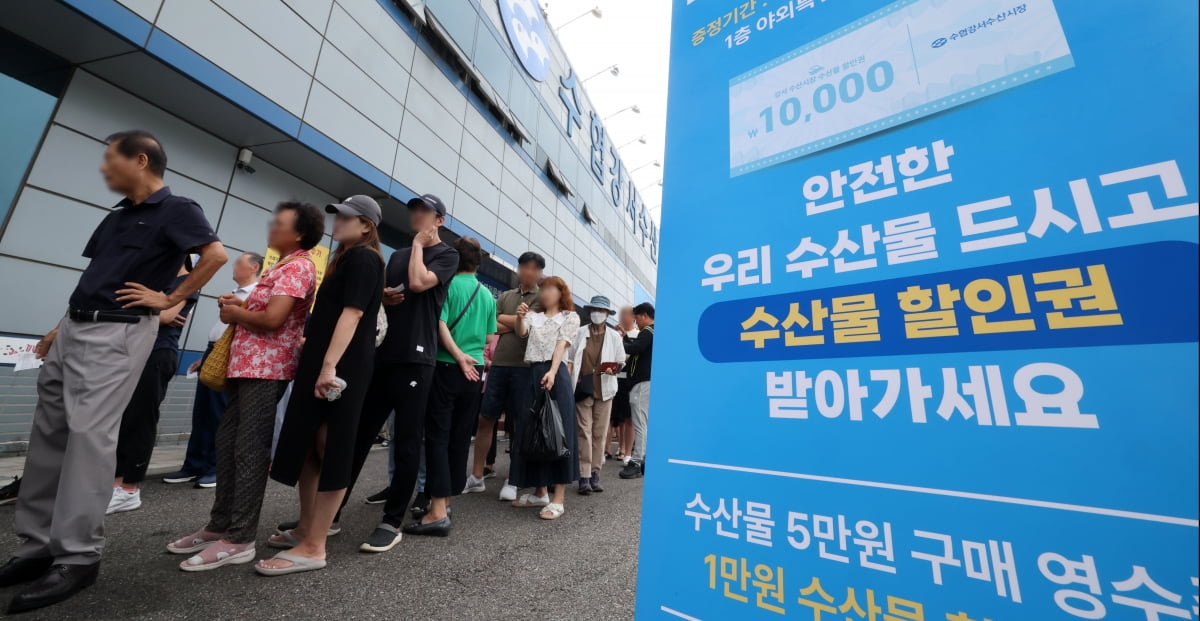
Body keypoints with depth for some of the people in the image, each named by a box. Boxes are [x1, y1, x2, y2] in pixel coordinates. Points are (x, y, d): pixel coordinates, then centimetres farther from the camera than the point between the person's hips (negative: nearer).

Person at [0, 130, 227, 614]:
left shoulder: (176, 210, -8)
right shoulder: (116, 216, 18)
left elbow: (216, 254, -25)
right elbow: (96, 278, 23)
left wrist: (170, 298, -18)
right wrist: (60, 327, 19)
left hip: (118, 333, -9)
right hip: (74, 328, 9)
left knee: (90, 435, -9)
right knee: (49, 434, 11)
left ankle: (78, 557, 0)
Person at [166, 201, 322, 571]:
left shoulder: (297, 267, -12)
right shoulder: (283, 266, 21)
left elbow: (273, 319, -21)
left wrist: (235, 312, -3)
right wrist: (239, 304, 4)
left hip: (267, 369, -10)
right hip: (248, 366, 10)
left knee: (249, 451, -6)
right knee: (228, 444, 14)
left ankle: (239, 539, 3)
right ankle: (220, 526, 25)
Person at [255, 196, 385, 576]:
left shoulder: (363, 259, -8)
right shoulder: (346, 258, 22)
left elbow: (352, 314, -19)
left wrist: (329, 365, -25)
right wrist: (313, 353, 26)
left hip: (342, 369, -10)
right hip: (321, 363, 10)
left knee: (330, 452, -5)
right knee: (307, 446, 15)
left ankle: (313, 548, 5)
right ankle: (306, 529, 28)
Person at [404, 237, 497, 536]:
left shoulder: (448, 285, -4)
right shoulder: (488, 295, 10)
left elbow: (440, 324, -15)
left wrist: (459, 357, -15)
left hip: (447, 367, -5)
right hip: (475, 372, 5)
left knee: (438, 437, -2)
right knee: (460, 439, 10)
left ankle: (437, 511, -4)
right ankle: (445, 502, 21)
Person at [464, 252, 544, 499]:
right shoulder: (505, 296, 16)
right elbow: (491, 327, 6)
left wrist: (502, 318, 3)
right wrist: (516, 323, -7)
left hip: (524, 367, -4)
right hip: (498, 364, 4)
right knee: (485, 419, 7)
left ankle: (513, 480, 17)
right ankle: (477, 475, 22)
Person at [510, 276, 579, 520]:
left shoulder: (570, 317, 8)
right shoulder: (534, 316, 18)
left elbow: (561, 345, -6)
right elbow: (521, 333, 0)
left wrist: (552, 372, -19)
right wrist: (520, 317, -21)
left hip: (556, 375, -5)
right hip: (533, 375, 5)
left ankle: (557, 499, 1)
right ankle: (541, 493, 21)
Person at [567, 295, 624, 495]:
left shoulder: (614, 336, 8)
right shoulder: (580, 333, 6)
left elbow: (621, 360, 8)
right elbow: (569, 358, 6)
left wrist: (615, 369, -13)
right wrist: (570, 380, -5)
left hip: (604, 389, 1)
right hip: (583, 388, -1)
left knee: (600, 433, 5)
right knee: (584, 432, -2)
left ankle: (595, 474, 16)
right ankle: (584, 476, 2)